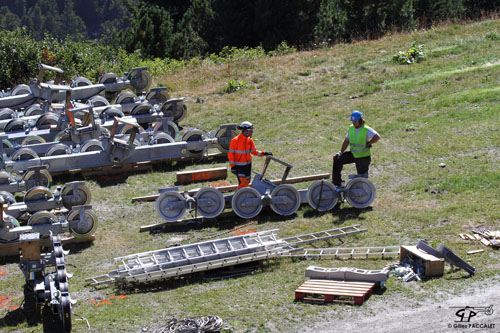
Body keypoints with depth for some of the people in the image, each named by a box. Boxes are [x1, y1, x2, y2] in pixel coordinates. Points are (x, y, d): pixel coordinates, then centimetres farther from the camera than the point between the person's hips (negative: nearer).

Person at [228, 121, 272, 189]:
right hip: (239, 165, -6)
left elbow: (253, 151, 14)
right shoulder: (235, 140, -14)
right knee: (243, 182, -14)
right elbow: (230, 154, -10)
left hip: (247, 164, 6)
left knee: (247, 181, 11)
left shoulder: (250, 140, 3)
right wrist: (232, 166, -13)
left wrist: (263, 153, 0)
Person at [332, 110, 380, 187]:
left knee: (362, 176, 2)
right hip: (353, 154, 6)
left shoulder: (366, 129, -17)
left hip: (363, 157, -6)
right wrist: (341, 152, -7)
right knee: (337, 159, -5)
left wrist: (368, 143, -20)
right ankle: (337, 183, -1)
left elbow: (377, 137, -27)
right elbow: (346, 141, 4)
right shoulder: (351, 128, 1)